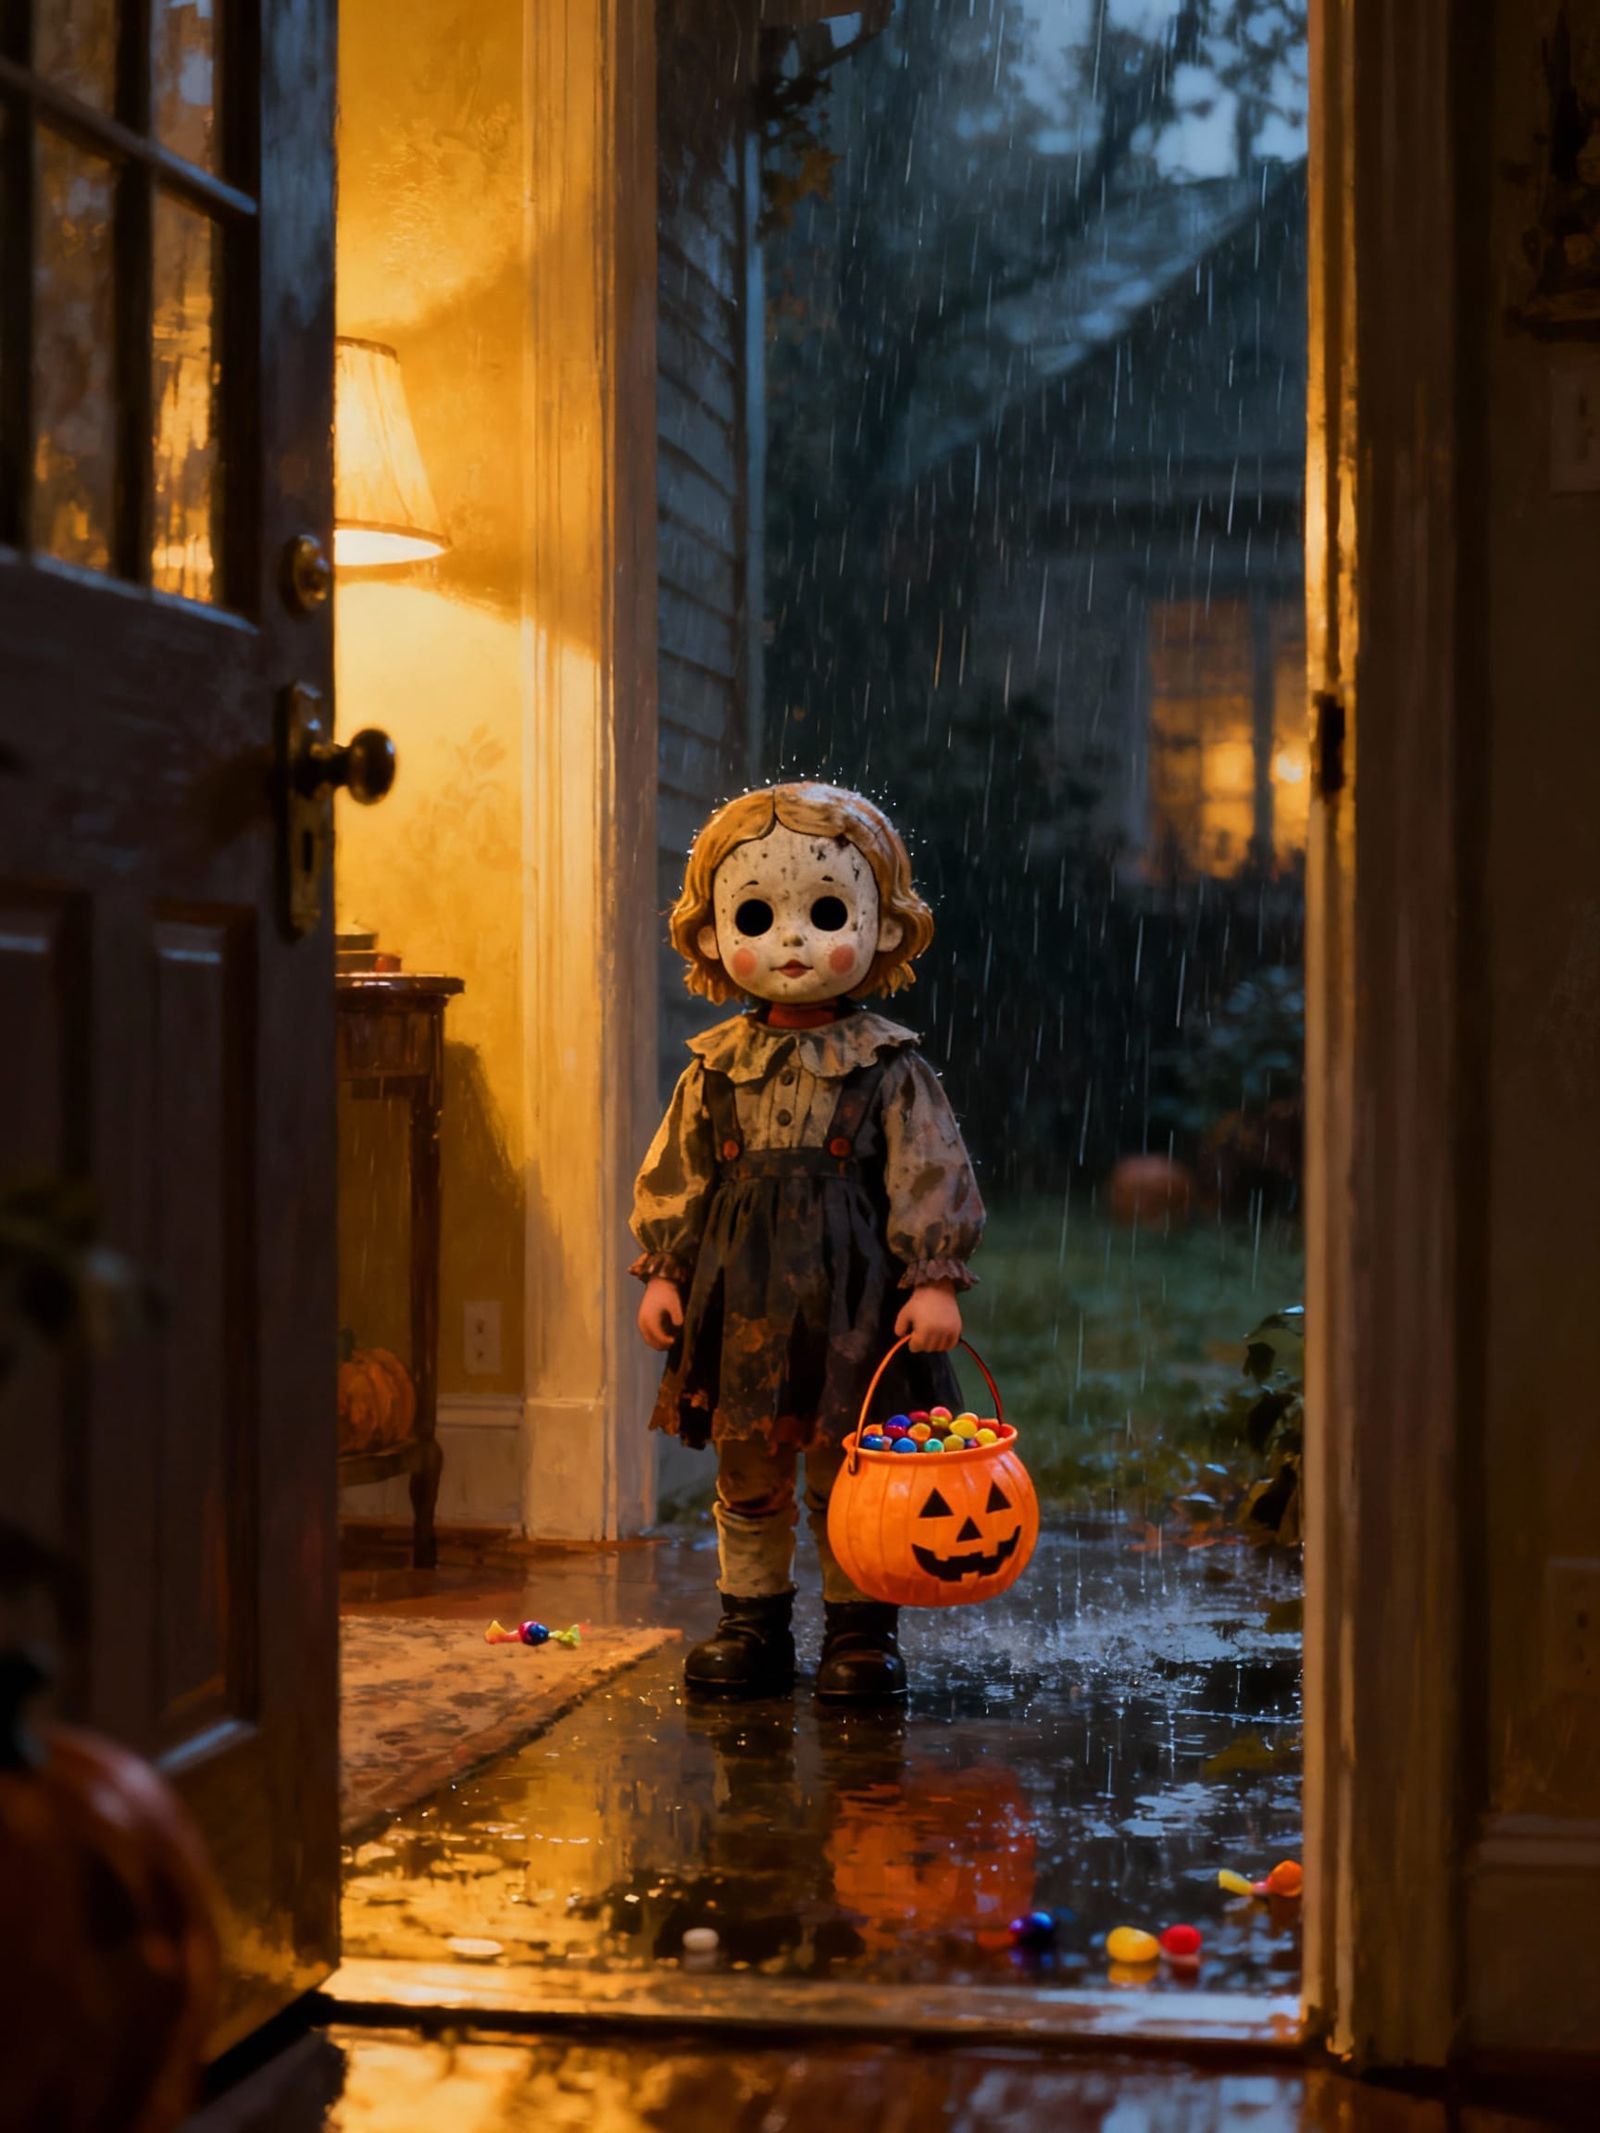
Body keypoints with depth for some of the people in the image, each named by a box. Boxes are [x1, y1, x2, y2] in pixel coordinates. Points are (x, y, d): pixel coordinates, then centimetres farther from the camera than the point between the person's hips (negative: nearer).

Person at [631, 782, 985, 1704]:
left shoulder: (890, 1068, -1)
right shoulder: (717, 1067, 6)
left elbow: (931, 1180, -2)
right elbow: (674, 1177, 11)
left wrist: (934, 1280, -8)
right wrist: (664, 1273, 6)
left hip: (852, 1296, -3)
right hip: (741, 1298, 3)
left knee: (849, 1474, 2)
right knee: (747, 1472, 10)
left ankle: (863, 1629, 14)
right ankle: (753, 1622, 22)